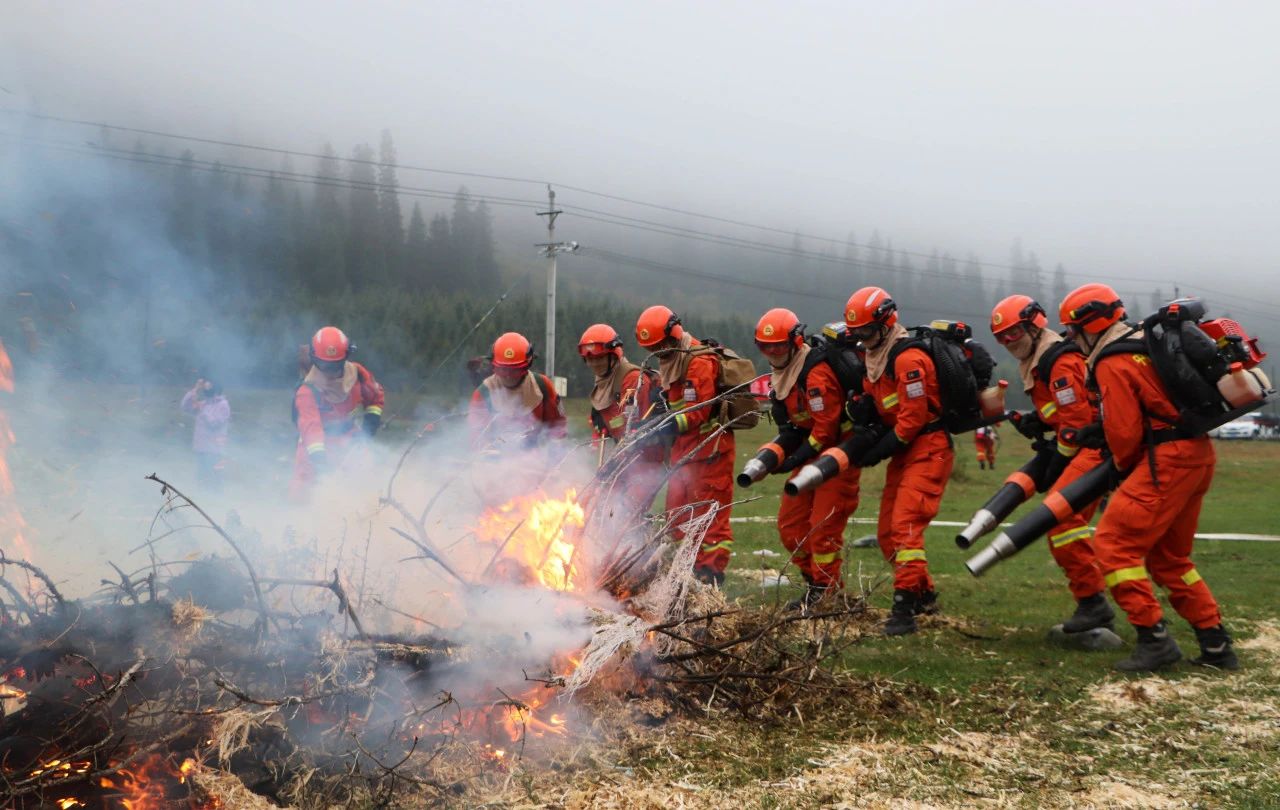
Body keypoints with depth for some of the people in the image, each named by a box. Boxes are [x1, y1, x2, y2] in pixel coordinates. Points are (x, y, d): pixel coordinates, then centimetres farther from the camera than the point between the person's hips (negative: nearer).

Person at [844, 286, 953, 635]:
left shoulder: (908, 359, -19)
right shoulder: (877, 358, 12)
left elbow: (913, 418, -21)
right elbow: (875, 408, 18)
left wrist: (878, 451, -16)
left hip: (928, 450, -10)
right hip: (905, 452, 10)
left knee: (905, 526, -18)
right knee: (887, 532, 12)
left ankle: (906, 607, -16)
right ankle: (925, 595, 28)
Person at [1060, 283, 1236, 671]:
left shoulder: (1112, 365, -11)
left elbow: (1124, 433, -14)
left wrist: (1125, 467, 6)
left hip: (1168, 459, -10)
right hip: (1199, 453, 10)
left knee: (1114, 543, -7)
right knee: (1168, 556, 18)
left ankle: (1154, 639, -9)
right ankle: (1216, 644, 20)